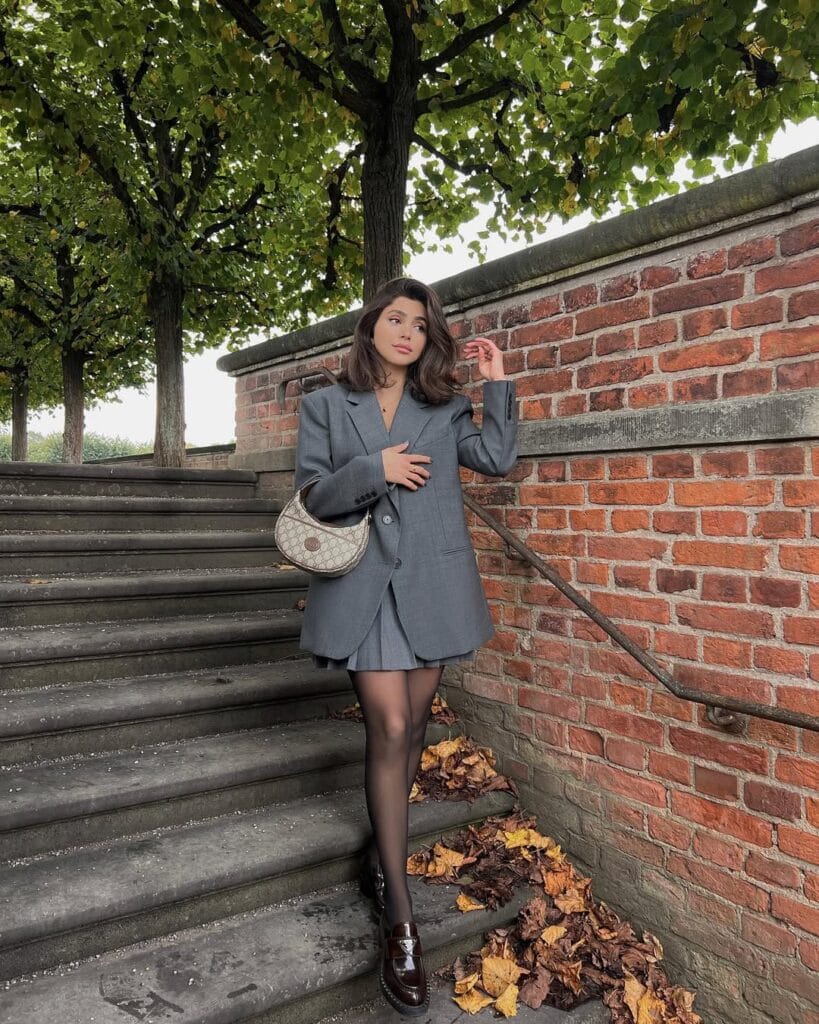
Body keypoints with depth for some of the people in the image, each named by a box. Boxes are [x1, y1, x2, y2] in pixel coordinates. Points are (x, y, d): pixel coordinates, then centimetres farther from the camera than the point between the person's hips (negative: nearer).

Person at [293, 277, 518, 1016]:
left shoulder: (445, 408, 11)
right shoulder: (326, 406, 7)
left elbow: (498, 459, -1)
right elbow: (313, 495, 1)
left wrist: (498, 383, -2)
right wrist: (375, 470, -12)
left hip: (431, 583, 3)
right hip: (364, 584, -2)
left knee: (410, 730, 11)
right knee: (389, 730, -8)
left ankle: (381, 857, 35)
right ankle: (401, 923, 3)